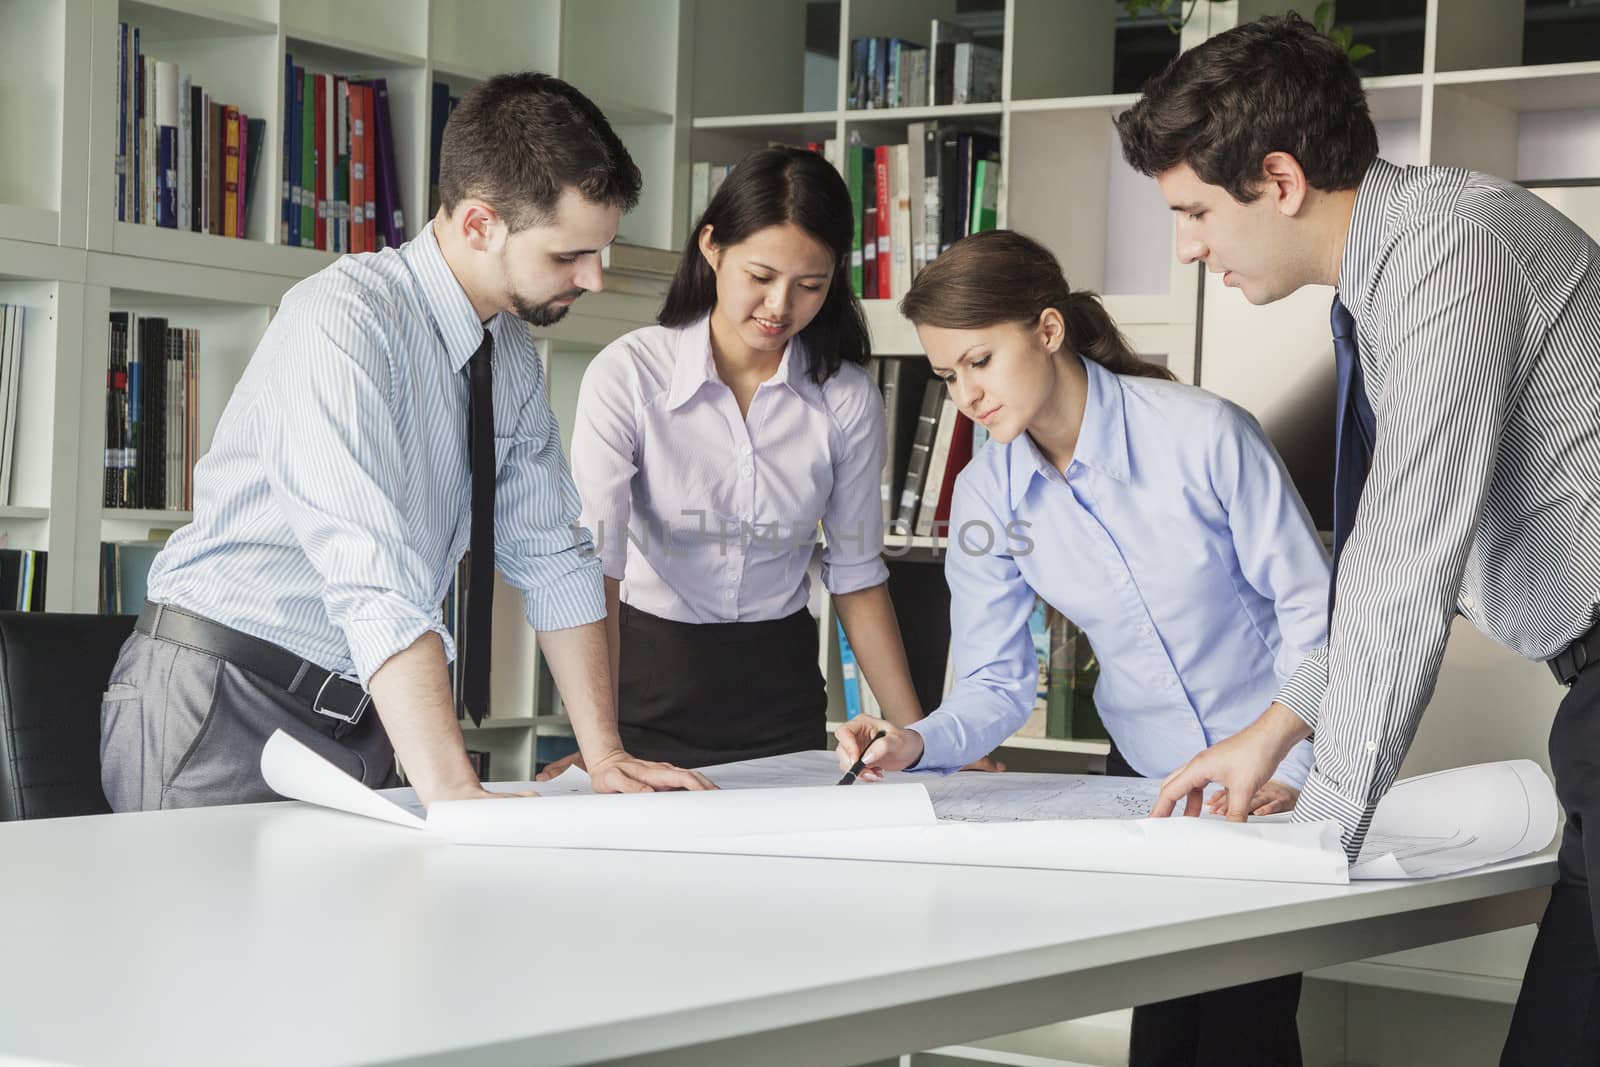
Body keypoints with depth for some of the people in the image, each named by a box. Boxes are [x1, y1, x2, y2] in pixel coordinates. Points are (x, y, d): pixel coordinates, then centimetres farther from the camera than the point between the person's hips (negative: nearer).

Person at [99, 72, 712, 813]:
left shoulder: (511, 354, 6)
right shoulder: (345, 322, -21)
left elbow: (549, 557, 9)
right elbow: (376, 578, -31)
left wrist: (604, 755, -1)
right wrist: (454, 794, -37)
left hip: (360, 721, 7)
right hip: (222, 702, -7)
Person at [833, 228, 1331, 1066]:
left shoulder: (1204, 434, -19)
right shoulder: (985, 500, -5)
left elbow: (1314, 610, -13)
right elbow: (995, 681, -2)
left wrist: (1287, 765, -21)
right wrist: (920, 743, -22)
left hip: (1277, 782, -4)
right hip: (1147, 777, 4)